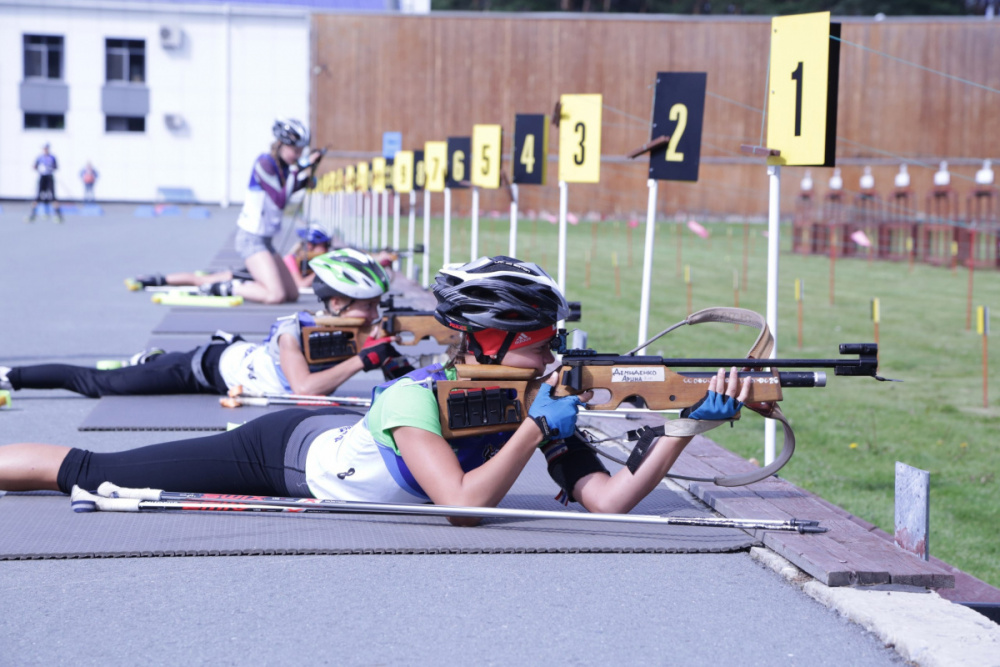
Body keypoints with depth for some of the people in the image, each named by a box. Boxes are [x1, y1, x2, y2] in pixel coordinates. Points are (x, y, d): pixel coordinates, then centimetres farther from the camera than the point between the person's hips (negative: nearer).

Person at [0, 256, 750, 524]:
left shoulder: (538, 403, -16)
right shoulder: (418, 397, -35)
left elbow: (606, 500, -23)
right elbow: (464, 506, -46)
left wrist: (688, 422, -33)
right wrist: (536, 427, -40)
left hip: (333, 435, 6)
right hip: (283, 451, -6)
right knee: (83, 472, 3)